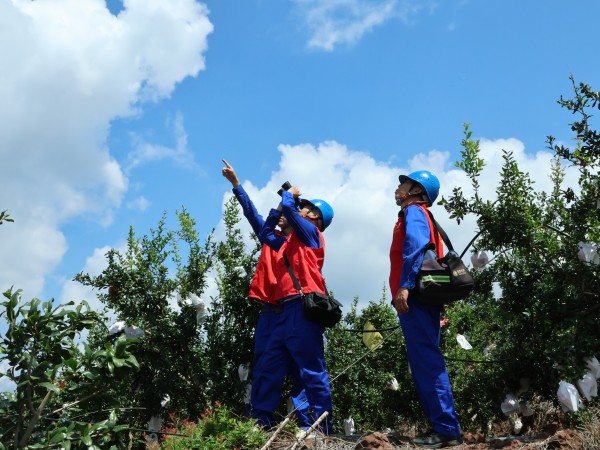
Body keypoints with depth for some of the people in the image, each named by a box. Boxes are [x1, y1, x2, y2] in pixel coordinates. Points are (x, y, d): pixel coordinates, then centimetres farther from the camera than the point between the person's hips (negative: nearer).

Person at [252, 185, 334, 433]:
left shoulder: (311, 232, 4)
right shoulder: (291, 241, 27)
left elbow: (289, 208, -7)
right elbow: (265, 234, 36)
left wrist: (288, 195, 15)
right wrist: (278, 206, 31)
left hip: (303, 307, -9)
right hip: (288, 310, 9)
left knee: (312, 368, -8)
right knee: (267, 366, 6)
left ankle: (322, 424, -5)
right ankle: (261, 420, 9)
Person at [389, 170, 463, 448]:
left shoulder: (413, 211, 0)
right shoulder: (422, 216, 27)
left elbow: (415, 245, -20)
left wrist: (404, 286, -28)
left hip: (413, 296, -10)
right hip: (423, 296, 10)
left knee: (425, 360, -12)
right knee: (426, 361, 8)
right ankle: (442, 426, 9)